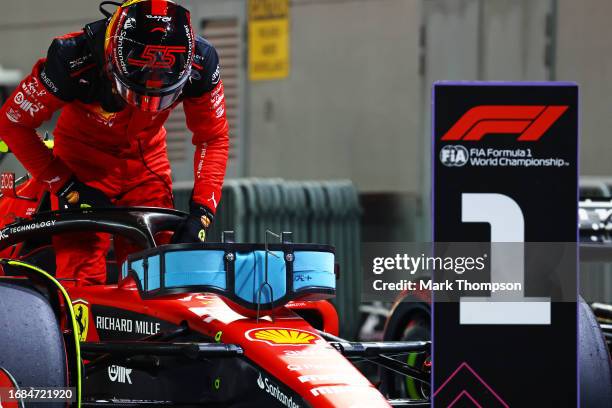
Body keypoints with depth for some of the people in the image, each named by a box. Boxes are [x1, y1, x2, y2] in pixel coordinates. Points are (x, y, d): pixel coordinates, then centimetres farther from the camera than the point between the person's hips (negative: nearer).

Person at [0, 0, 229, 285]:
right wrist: (66, 187, -21)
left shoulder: (200, 63, -24)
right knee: (81, 277, -17)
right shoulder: (73, 61, -33)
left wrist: (202, 211, -19)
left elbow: (213, 137, -8)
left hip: (147, 162, 3)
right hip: (82, 162, -3)